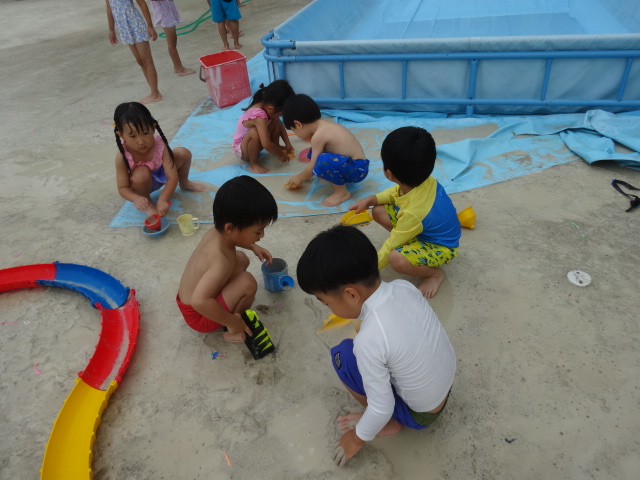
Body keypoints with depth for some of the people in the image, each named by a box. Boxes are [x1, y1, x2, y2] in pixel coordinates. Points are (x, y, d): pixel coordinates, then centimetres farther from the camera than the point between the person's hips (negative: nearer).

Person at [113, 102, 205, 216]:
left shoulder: (159, 145, -31)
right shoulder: (122, 156, -33)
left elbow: (172, 177, -33)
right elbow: (122, 188, -26)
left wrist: (162, 200, -47)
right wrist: (136, 199, -49)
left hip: (161, 174, 3)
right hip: (142, 183, -3)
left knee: (183, 153, -12)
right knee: (141, 173, -38)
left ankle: (184, 183, 20)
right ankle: (148, 203, -8)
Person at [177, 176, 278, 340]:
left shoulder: (216, 231, -11)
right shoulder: (221, 261, -37)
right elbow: (199, 301, -49)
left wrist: (253, 247, 4)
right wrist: (233, 322, -36)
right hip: (198, 315, -8)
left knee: (241, 259, 10)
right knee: (247, 282, -25)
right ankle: (233, 331, -3)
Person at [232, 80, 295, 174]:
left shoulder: (267, 107, -13)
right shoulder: (259, 116, -37)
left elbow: (281, 126, 4)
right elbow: (266, 145, -41)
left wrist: (288, 144, -2)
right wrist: (280, 155, -26)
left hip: (256, 144, 8)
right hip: (242, 150, -8)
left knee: (276, 122, -7)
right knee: (254, 132, -39)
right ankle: (253, 164, -19)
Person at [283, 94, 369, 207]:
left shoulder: (318, 135, -20)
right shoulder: (323, 125, 7)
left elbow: (313, 167, -13)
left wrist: (299, 178, 6)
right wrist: (302, 176, 29)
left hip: (357, 169, -10)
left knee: (323, 161, -35)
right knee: (316, 152, 21)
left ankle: (342, 192, -12)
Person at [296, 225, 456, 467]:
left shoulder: (369, 341, -34)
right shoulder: (404, 286, -15)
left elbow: (382, 408, -22)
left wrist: (357, 438, -3)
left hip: (420, 413, -6)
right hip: (446, 384, 7)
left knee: (343, 356, -10)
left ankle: (389, 424, 6)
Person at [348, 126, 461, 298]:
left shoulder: (413, 212, -40)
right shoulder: (424, 180, -20)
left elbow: (390, 247, -27)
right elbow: (397, 191, 5)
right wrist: (369, 200, -7)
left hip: (441, 247, -8)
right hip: (429, 229, 8)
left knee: (397, 259, -36)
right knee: (378, 211, -3)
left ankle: (435, 273, -6)